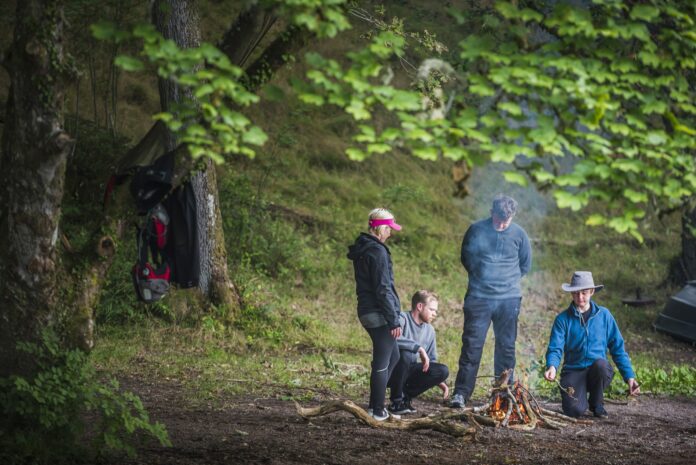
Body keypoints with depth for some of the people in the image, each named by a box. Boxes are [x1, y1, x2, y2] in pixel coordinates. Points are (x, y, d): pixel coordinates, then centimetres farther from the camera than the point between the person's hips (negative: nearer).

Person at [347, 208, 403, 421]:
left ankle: (375, 405, 23)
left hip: (367, 312, 10)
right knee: (382, 363, -1)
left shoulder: (361, 249, 13)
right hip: (379, 314, -10)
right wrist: (394, 320, -17)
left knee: (393, 356, 21)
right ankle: (378, 410, 6)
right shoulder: (377, 252, -17)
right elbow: (382, 289, -20)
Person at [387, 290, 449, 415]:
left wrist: (440, 382, 0)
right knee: (404, 354, -37)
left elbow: (431, 361, 14)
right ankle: (396, 401, -20)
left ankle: (405, 396, 1)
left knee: (443, 371, -13)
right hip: (390, 371, -6)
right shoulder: (402, 318, -15)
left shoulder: (429, 330, 8)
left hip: (409, 371, 6)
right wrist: (419, 348, -36)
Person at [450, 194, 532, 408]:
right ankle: (461, 393, -1)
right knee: (472, 345, -4)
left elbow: (525, 265, 14)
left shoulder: (519, 234, 0)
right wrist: (480, 276, 9)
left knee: (506, 347, 6)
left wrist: (508, 280, 12)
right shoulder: (476, 230, -4)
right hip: (479, 297, -1)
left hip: (508, 299, 1)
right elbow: (465, 257, 10)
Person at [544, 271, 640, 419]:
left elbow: (618, 348, 8)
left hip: (598, 372, 2)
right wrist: (552, 367, -29)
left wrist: (629, 377, -1)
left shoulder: (603, 314, 6)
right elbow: (555, 349, -6)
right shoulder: (563, 319, 2)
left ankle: (597, 403, -5)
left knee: (600, 364, -35)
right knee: (574, 410, -28)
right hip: (573, 371, -2)